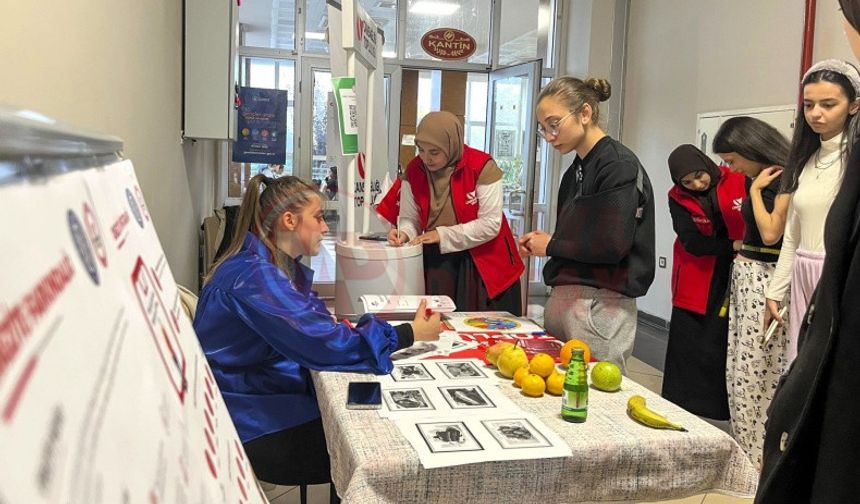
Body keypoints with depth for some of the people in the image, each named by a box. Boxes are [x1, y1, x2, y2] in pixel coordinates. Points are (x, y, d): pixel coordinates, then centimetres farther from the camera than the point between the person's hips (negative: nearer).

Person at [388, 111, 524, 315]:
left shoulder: (482, 167, -16)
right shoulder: (414, 170, -2)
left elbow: (490, 224, -18)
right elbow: (409, 218, 3)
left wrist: (442, 235, -19)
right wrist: (404, 233, -19)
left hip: (484, 263, -3)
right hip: (437, 262, 3)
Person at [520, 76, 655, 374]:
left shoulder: (618, 165, -10)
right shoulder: (577, 169, 15)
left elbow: (610, 246, -19)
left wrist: (551, 246, -7)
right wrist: (541, 241, 2)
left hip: (600, 304, -8)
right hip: (564, 296, 8)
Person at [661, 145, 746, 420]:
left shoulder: (739, 183, -5)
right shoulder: (678, 199, -2)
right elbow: (693, 243, -11)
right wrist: (733, 246, -18)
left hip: (731, 279, -1)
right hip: (695, 284, 1)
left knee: (722, 346, -1)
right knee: (687, 348, 5)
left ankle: (718, 409, 9)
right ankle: (680, 408, 16)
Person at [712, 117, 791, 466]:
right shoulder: (758, 180, 14)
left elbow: (771, 234, -18)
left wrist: (755, 190, -9)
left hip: (765, 282, -8)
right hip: (744, 277, 8)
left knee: (757, 371, -4)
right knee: (739, 369, 9)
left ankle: (760, 453, 7)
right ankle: (743, 446, 19)